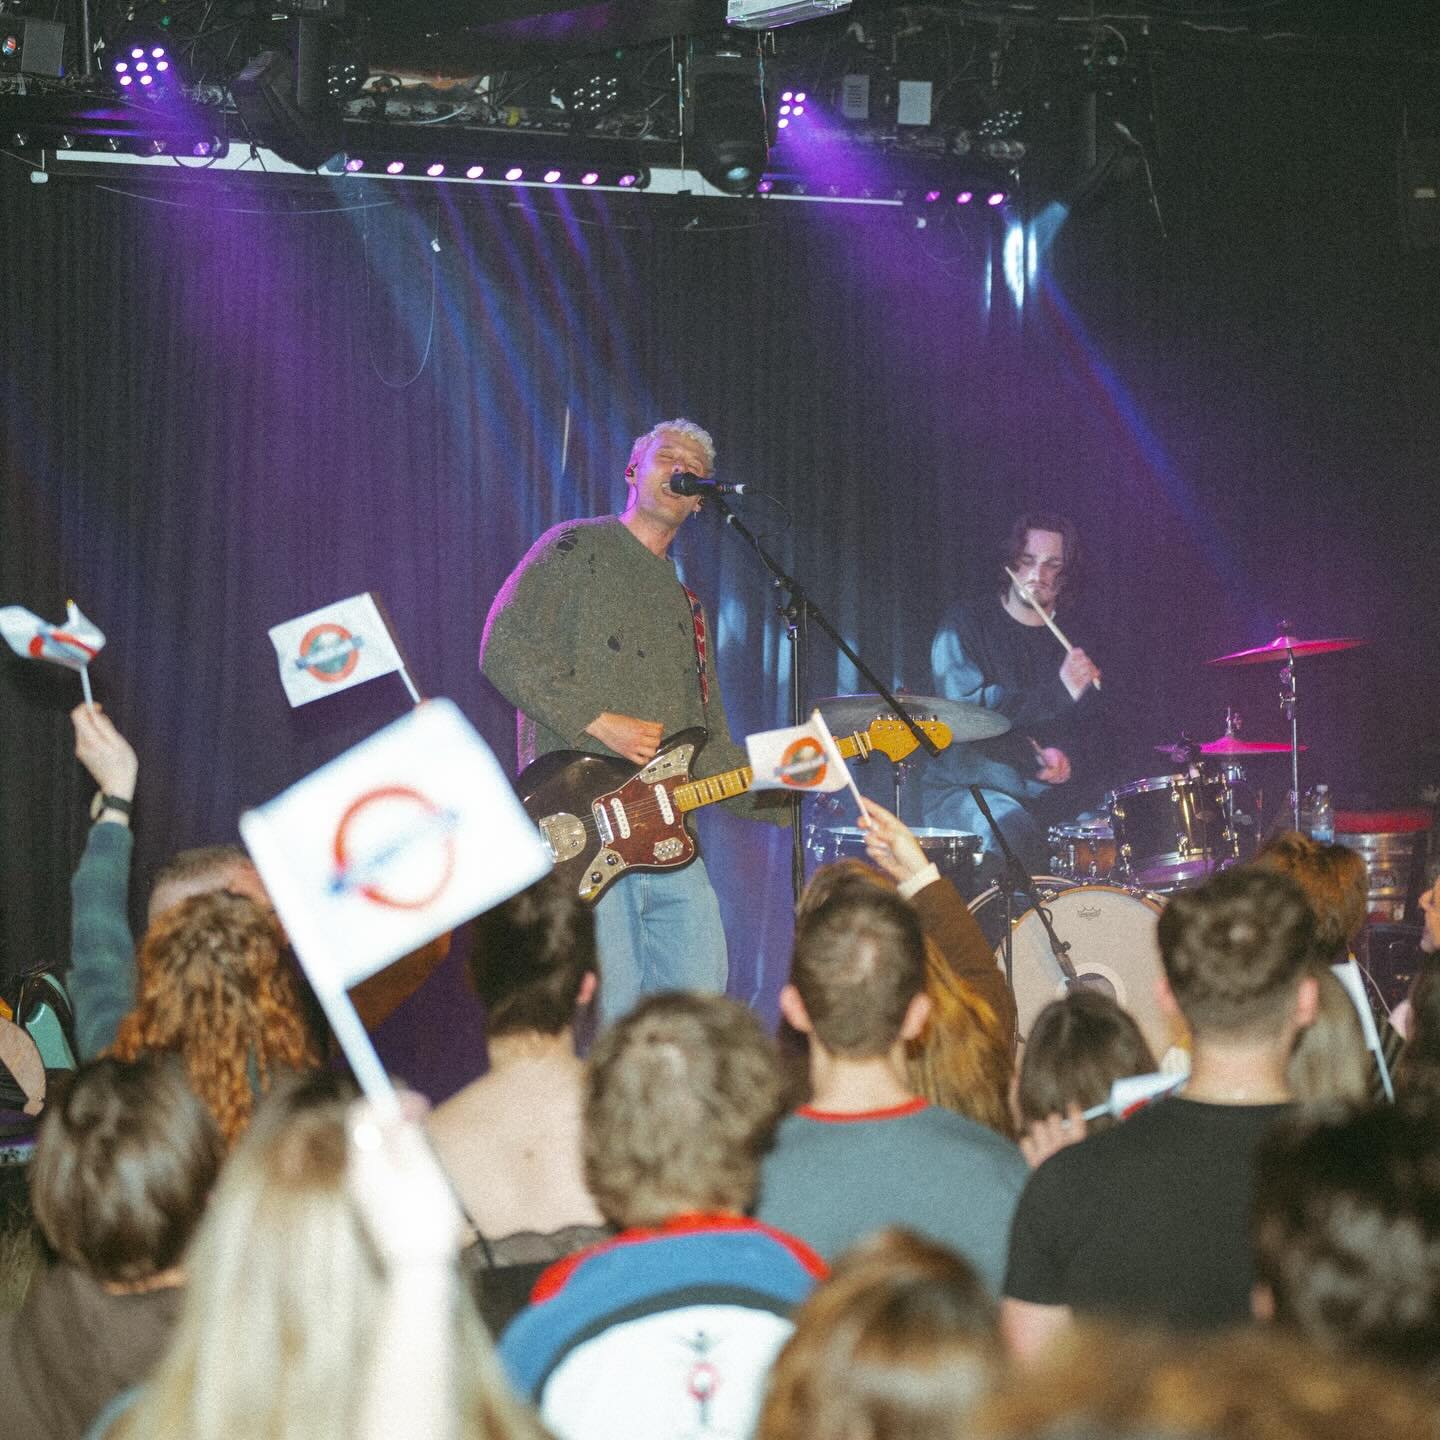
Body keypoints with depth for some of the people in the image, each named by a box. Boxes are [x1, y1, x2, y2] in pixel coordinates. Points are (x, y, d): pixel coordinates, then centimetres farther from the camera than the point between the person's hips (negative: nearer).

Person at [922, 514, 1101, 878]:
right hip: (964, 791, -5)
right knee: (1015, 833, -36)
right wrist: (1058, 691, -25)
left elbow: (1087, 725, 16)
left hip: (1044, 795, 5)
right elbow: (965, 707, -18)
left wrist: (1064, 755, -10)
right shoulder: (966, 625, -3)